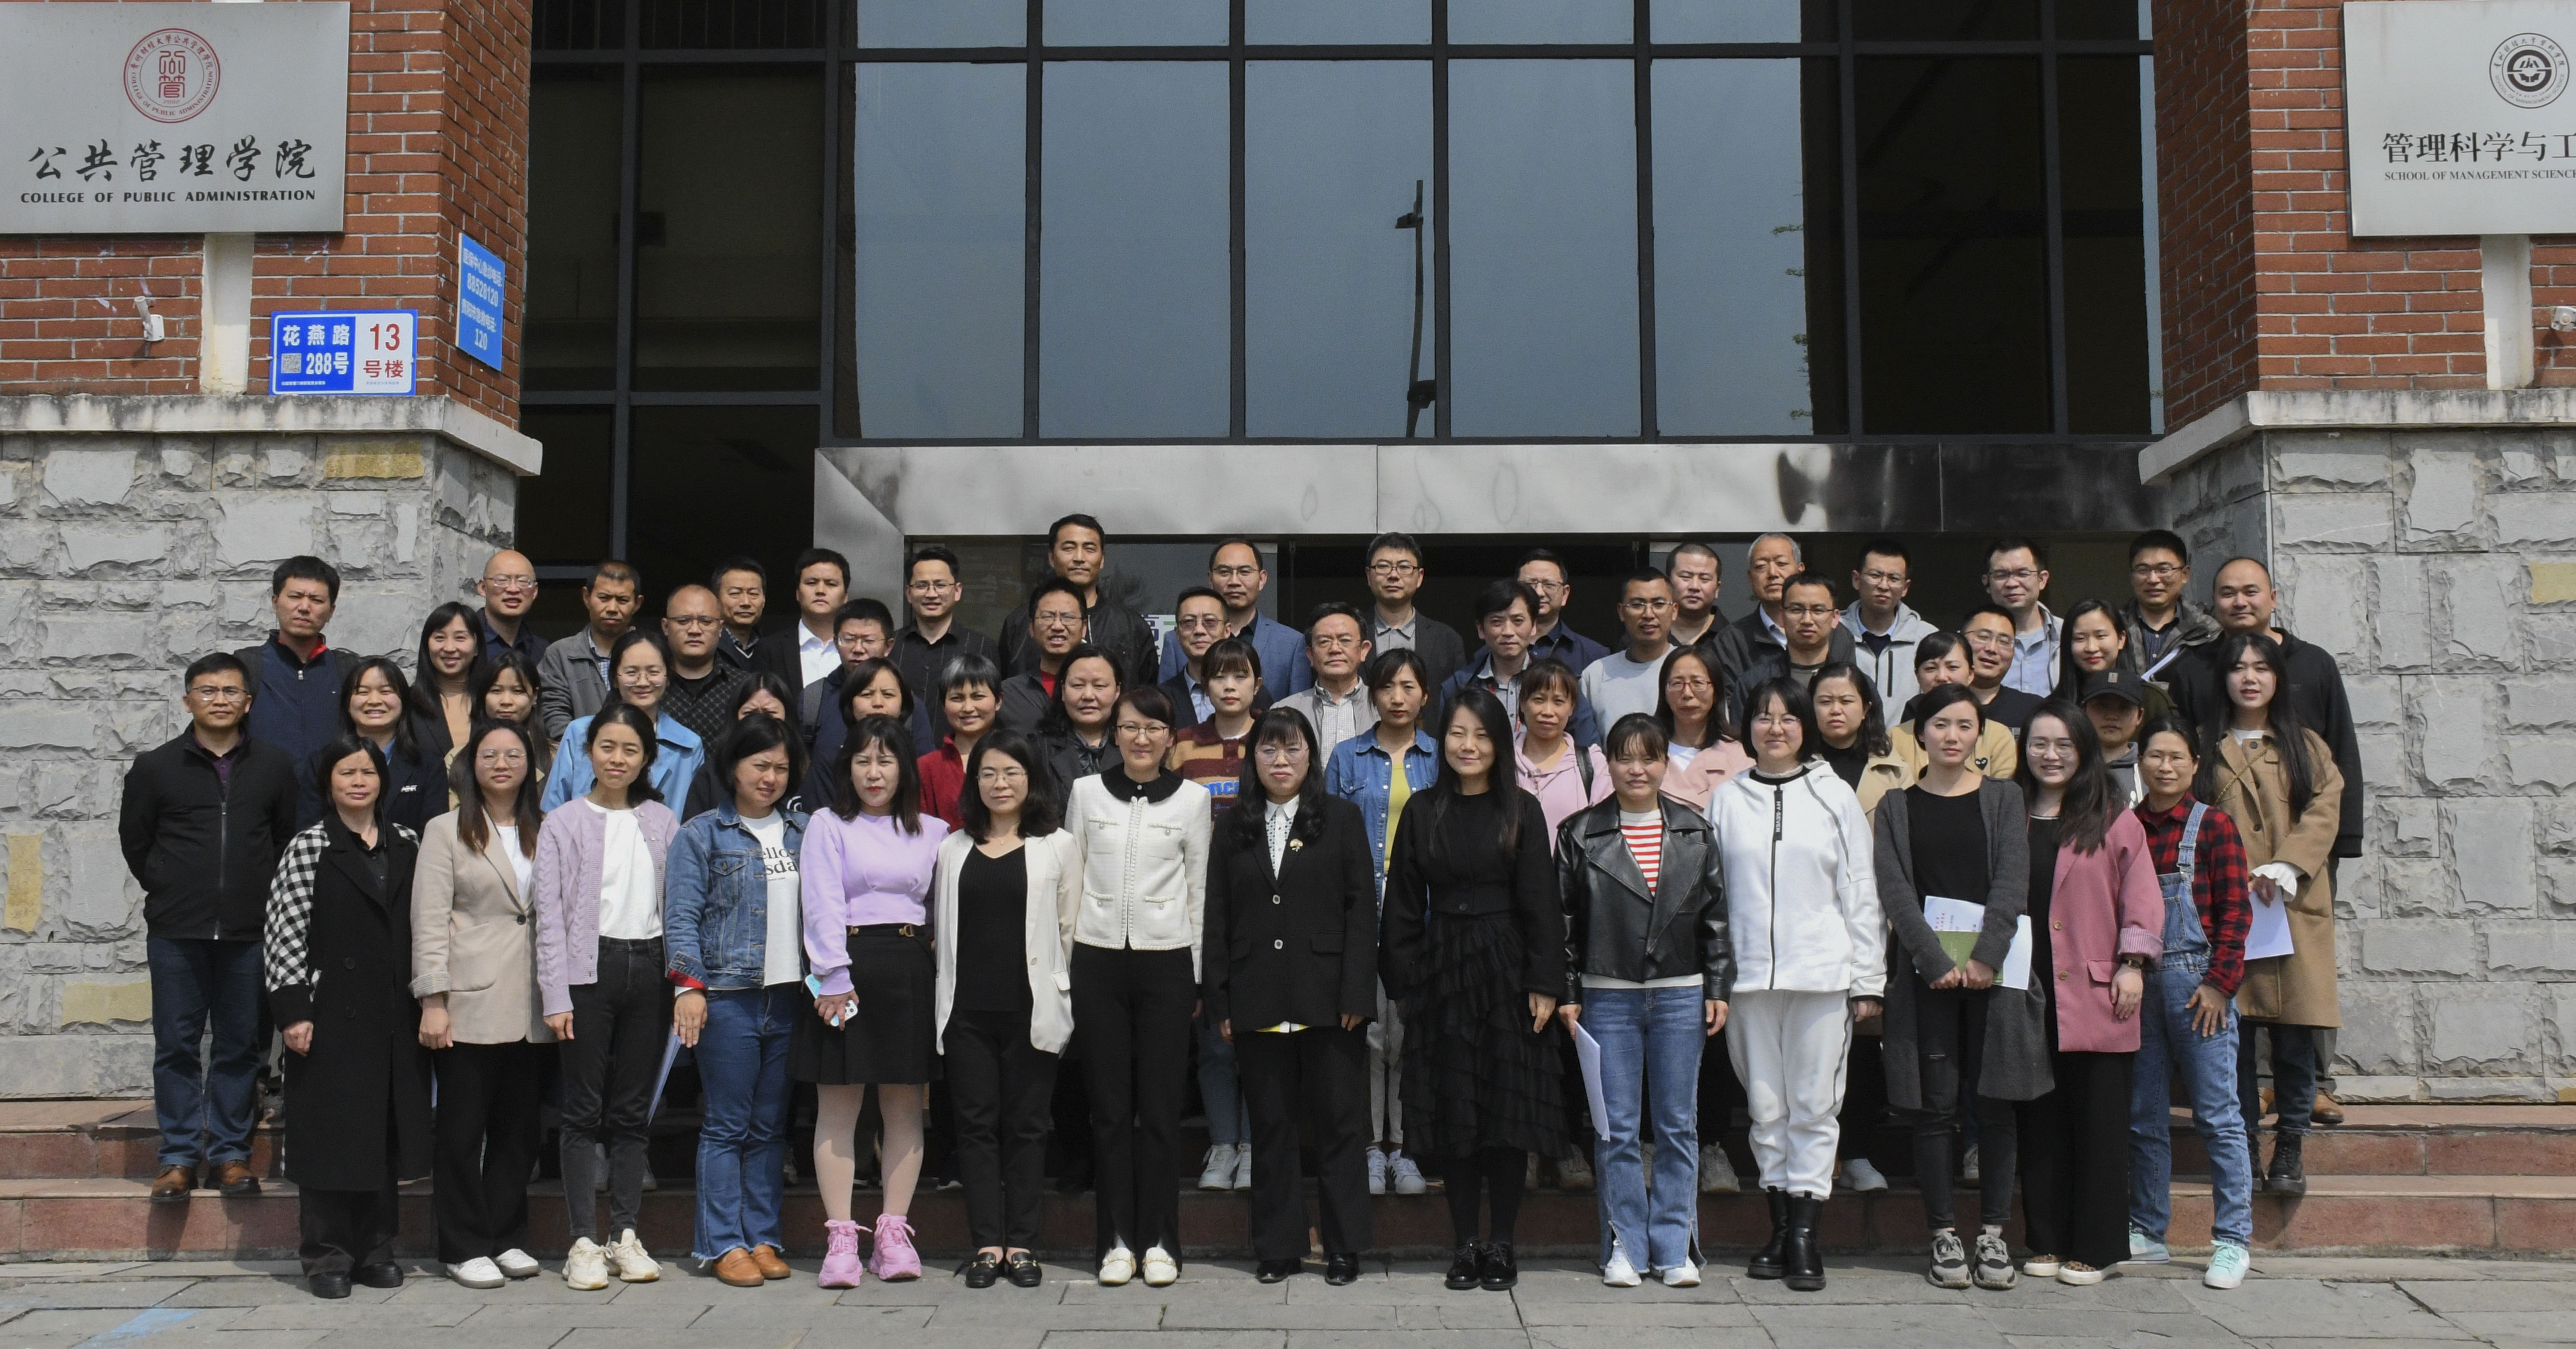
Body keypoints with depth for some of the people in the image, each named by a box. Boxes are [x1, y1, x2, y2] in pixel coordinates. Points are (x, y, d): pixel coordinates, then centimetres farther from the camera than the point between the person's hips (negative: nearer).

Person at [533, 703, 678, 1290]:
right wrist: (556, 996, -10)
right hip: (590, 969, -3)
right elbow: (550, 916, -3)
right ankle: (584, 1242, 5)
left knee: (633, 1110, 8)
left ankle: (626, 1236, 15)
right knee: (585, 1110, 0)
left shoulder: (662, 822, 11)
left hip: (648, 969, 3)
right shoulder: (563, 823, 2)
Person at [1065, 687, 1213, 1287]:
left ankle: (1159, 1242, 9)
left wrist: (1196, 972, 4)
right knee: (1110, 1106, 4)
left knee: (1160, 1107, 1)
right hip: (1098, 960, 1)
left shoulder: (1192, 798, 4)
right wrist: (1065, 963, 5)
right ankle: (1116, 1240, 11)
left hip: (1166, 961, -1)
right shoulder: (1086, 792, 7)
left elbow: (1199, 888, 7)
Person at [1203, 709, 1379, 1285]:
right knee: (1270, 1125, 8)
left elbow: (1361, 908, -1)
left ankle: (1344, 1246, 12)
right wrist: (1220, 1001, 2)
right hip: (1258, 1000, 2)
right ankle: (1277, 1247, 17)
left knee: (1339, 1121, 2)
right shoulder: (1234, 828, 10)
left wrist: (1356, 993, -8)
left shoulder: (1341, 818, 4)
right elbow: (1218, 918, 9)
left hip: (1327, 995, -2)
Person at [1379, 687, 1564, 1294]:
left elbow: (1540, 903, -3)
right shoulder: (1422, 811, 5)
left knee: (1508, 1108, 1)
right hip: (1442, 971, 2)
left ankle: (1501, 1243, 12)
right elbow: (1403, 903, 6)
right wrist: (1403, 980, 1)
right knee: (1452, 1108, 5)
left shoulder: (1521, 811, -1)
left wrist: (1544, 984, -9)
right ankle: (1464, 1243, 14)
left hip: (1505, 969, -2)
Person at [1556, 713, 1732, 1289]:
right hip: (1608, 998, -1)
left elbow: (1716, 915, 8)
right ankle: (1624, 1246, 13)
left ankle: (1674, 1247, 15)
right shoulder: (1580, 834, 1)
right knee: (1617, 1129, 3)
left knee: (1678, 1126, 6)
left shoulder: (1694, 832, 6)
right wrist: (1566, 994, -2)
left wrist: (1718, 989, 4)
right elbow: (1562, 920, 2)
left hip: (1680, 996, 1)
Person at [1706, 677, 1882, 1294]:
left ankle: (1806, 1237, 3)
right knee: (1766, 1107, 7)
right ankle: (1780, 1227, 17)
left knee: (1815, 1105, -1)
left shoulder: (1835, 797, 7)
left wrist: (1867, 980, 1)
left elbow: (1861, 892, 6)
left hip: (1822, 975, -1)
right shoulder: (1725, 800, 9)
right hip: (1749, 976, 2)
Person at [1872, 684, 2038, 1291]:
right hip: (1925, 972, 0)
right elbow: (1895, 892, -2)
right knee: (1935, 1105, 0)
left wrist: (1985, 957, -14)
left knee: (1994, 1101, 2)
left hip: (1995, 970, 0)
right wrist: (1936, 961, -14)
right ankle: (1944, 1235, 8)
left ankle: (1993, 1233, 11)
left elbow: (2012, 882, -2)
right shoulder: (1896, 807, 8)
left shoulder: (2003, 798, 10)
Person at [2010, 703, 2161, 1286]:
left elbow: (2140, 893, 1)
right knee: (2039, 1121, 7)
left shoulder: (2112, 817, 3)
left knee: (2097, 1121, 0)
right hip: (2027, 991, 3)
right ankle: (2046, 1242, 17)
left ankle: (2094, 1248, 9)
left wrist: (2133, 964, -7)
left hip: (2093, 993, -3)